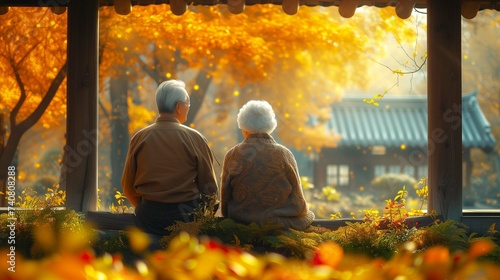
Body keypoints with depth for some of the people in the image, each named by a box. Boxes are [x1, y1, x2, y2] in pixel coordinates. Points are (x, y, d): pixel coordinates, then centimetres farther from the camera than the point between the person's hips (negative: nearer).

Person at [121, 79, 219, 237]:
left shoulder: (139, 138, 3)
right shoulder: (194, 138, -4)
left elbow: (128, 188, 8)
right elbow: (209, 185, 0)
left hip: (148, 218, 3)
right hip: (185, 217, -3)